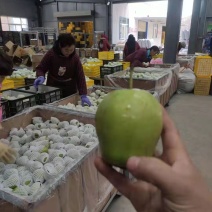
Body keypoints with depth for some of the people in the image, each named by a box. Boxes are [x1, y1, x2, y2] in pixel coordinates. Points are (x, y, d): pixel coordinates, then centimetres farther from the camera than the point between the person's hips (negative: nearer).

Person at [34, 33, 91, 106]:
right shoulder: (51, 54, -13)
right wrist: (41, 76, -27)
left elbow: (80, 77, -12)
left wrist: (83, 95, -19)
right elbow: (40, 68, -3)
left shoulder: (75, 58, -12)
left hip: (70, 92, 0)